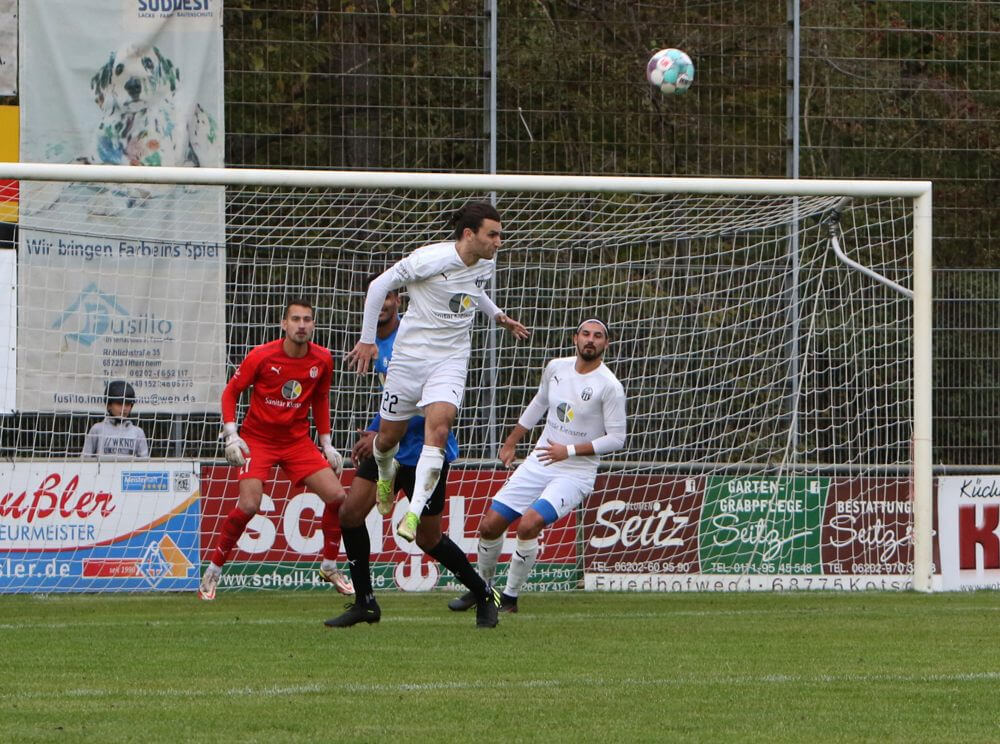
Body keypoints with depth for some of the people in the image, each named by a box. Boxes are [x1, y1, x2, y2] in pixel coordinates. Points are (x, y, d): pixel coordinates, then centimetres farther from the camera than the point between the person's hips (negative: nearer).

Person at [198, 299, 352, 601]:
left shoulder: (322, 360, -2)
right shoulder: (261, 356, -14)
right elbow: (231, 392, -3)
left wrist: (327, 443, 12)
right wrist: (231, 435, -12)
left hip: (297, 440, 4)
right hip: (257, 439, -4)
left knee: (337, 497, -7)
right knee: (249, 505, -22)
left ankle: (330, 567, 14)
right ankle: (213, 570, -5)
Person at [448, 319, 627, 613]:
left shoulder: (610, 386, -14)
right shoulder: (556, 368, 3)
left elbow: (616, 438, -12)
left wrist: (569, 451, -18)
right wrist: (511, 442, 27)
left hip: (575, 474, -6)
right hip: (538, 464, 6)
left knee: (528, 524, -27)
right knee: (490, 524, 1)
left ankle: (510, 598, -9)